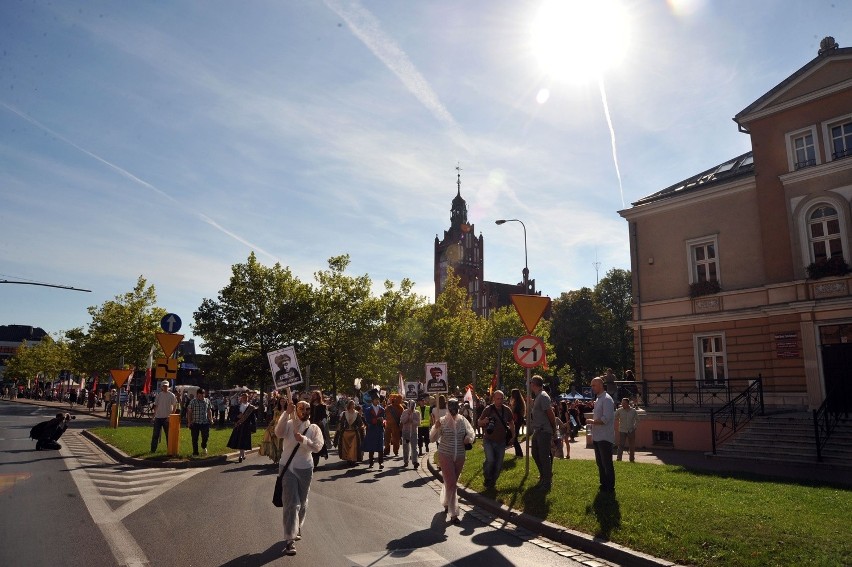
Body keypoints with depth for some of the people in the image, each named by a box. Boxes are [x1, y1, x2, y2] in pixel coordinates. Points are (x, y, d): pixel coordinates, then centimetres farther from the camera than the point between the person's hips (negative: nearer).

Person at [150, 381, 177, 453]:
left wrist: (171, 416, -10)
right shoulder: (159, 395, 8)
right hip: (158, 417, 3)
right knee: (155, 434, 4)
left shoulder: (171, 395, -2)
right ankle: (153, 449, 11)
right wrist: (153, 416, 9)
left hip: (167, 418, -3)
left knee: (168, 434, 4)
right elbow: (156, 406, 13)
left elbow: (174, 406, -2)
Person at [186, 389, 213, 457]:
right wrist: (189, 422, -7)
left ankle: (204, 446, 34)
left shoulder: (207, 401, 6)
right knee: (195, 439, 5)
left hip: (205, 422, 2)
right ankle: (195, 453, 18)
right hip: (195, 422, -2)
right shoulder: (193, 401, -5)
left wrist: (211, 418, 5)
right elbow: (189, 412, -3)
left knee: (206, 436, 1)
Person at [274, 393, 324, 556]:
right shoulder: (289, 424, -4)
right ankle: (289, 540, -6)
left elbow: (317, 447, -11)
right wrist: (287, 413, -31)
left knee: (302, 502, 17)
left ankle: (297, 528, 42)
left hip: (305, 469, 3)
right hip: (288, 468, -3)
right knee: (291, 503, -8)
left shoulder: (314, 428, 0)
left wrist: (303, 439, -25)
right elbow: (278, 433, -25)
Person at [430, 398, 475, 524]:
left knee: (452, 483, 18)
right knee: (451, 484, -7)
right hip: (445, 456, -4)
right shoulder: (442, 421, -10)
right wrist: (436, 428, -28)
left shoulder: (462, 421, -2)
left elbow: (471, 432, 12)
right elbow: (433, 438, -9)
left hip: (460, 456, 4)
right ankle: (453, 514, 2)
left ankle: (446, 503, 44)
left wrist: (469, 438, -10)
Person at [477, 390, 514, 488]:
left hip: (501, 441, 3)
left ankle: (492, 482, 27)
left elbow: (511, 423, 16)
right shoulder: (488, 409, -9)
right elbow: (479, 423, 0)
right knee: (490, 460, -19)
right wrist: (484, 421, -22)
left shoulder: (507, 410, 0)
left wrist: (512, 437, 9)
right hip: (489, 440, -3)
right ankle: (487, 478, 6)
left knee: (499, 464, 5)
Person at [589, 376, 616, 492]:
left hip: (605, 438, -10)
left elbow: (606, 418, -23)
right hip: (597, 437, 10)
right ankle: (604, 484, 28)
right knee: (600, 463, 17)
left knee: (607, 464, -1)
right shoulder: (598, 399, 14)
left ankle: (610, 487, 7)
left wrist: (592, 421, -12)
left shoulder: (606, 399, -15)